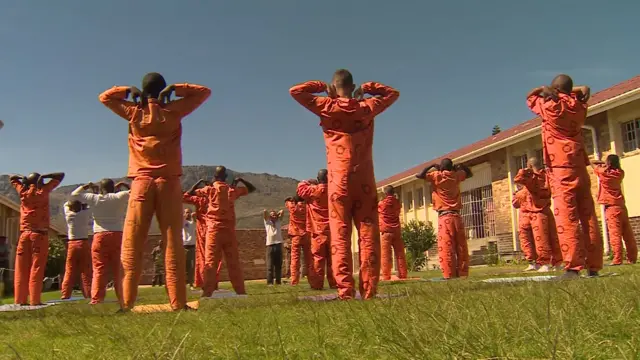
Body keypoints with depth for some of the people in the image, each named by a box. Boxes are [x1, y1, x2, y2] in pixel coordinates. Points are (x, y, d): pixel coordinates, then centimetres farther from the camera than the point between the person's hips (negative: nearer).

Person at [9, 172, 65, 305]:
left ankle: (20, 300, 3)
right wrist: (42, 177, -1)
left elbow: (12, 178, 28)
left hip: (24, 234, 4)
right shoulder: (43, 191, -2)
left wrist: (23, 178, 10)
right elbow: (60, 175, 3)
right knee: (36, 269, -6)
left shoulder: (23, 191, 8)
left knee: (21, 269, 5)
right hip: (39, 234, -4)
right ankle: (35, 300, -9)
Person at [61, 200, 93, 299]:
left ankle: (65, 294, 4)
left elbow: (65, 205, 23)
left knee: (69, 271, 5)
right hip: (84, 243, -1)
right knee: (86, 271, 1)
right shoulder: (85, 213, -1)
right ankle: (88, 294, -1)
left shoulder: (68, 214, 3)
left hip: (72, 244, 2)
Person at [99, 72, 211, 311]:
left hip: (142, 182, 1)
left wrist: (129, 91, 13)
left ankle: (127, 303, -3)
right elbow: (204, 92, 13)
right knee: (173, 245, -2)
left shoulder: (133, 113, 7)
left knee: (132, 245, 2)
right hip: (169, 182, -1)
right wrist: (175, 89, 4)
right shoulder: (173, 111, 3)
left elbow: (105, 97, 24)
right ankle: (178, 303, -5)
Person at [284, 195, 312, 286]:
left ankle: (294, 281, -9)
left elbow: (287, 201, 19)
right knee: (309, 259, 6)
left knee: (295, 259, -3)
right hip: (306, 236, 2)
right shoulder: (306, 207, 3)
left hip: (296, 236, -2)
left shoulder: (292, 207, 1)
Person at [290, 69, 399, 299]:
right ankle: (369, 291, -3)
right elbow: (393, 93, 24)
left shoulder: (326, 107, 2)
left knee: (340, 238, -2)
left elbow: (295, 91, 8)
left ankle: (345, 292, -9)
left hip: (339, 182, -1)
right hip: (365, 181, 2)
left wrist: (322, 87, 13)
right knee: (369, 237, 1)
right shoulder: (367, 108, 8)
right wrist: (367, 88, 17)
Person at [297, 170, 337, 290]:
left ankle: (317, 284, -3)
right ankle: (335, 283, 7)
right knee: (333, 258, 7)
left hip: (318, 231, -3)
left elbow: (301, 188, 9)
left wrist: (309, 182, 20)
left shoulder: (313, 190, -6)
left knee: (317, 258, -2)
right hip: (333, 230, 3)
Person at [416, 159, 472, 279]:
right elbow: (469, 173, 30)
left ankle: (449, 276, -14)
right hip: (457, 216, 4)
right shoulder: (456, 176, 12)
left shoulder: (437, 176, 0)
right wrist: (459, 167, 28)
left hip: (444, 217, -4)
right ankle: (462, 274, 5)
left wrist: (432, 167, 5)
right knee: (461, 248, 6)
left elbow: (420, 175, -6)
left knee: (446, 248, -8)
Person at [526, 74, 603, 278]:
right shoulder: (578, 105, 12)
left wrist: (546, 90, 7)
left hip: (560, 168, -6)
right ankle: (594, 267, 8)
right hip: (580, 166, 6)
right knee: (588, 216, 7)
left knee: (566, 217, -12)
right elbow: (584, 90, 34)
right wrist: (571, 91, 17)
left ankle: (573, 267, -19)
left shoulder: (549, 106, -4)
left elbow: (530, 97, 15)